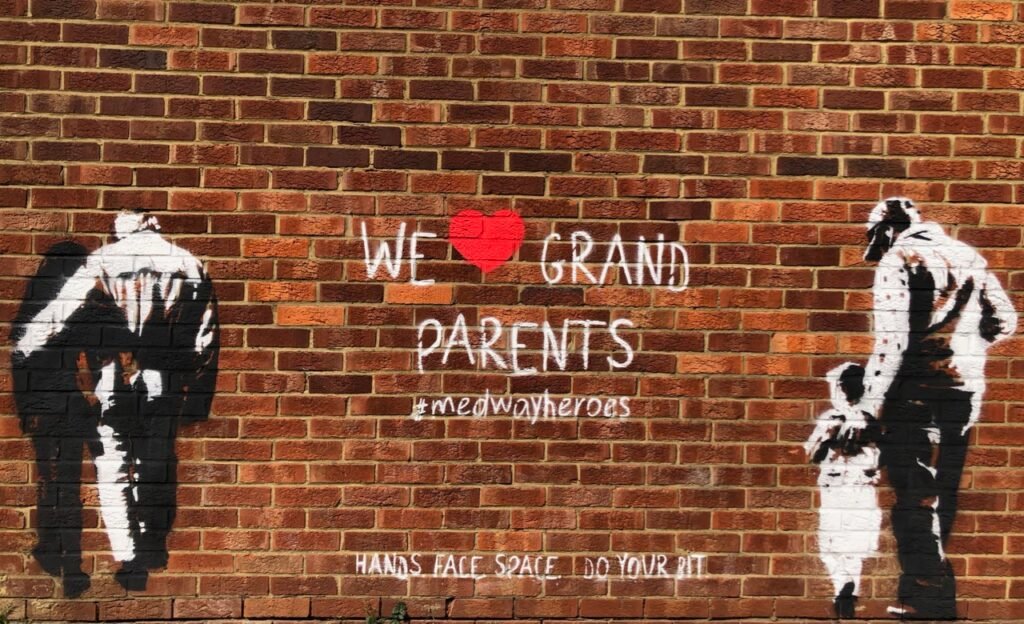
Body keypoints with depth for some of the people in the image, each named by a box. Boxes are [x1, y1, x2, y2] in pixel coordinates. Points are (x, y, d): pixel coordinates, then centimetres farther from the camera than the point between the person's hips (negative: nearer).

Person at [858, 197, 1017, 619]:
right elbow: (1005, 320, 17)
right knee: (940, 496, 15)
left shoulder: (898, 259, -8)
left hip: (917, 393, -7)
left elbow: (892, 340, -16)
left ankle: (930, 599, 0)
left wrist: (871, 403, -12)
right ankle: (925, 585, 25)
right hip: (965, 392, 7)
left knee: (914, 498, -1)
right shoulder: (967, 255, 14)